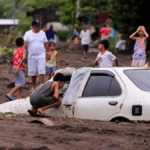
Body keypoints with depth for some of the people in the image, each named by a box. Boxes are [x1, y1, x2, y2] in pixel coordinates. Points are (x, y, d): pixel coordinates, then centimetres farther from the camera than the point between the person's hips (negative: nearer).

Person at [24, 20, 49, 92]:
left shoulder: (42, 33, 5)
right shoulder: (28, 33, -2)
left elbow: (46, 44, 13)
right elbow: (24, 43, -14)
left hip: (41, 56, 0)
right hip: (32, 56, 0)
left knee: (41, 72, -11)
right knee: (33, 73, 7)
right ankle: (33, 87, 21)